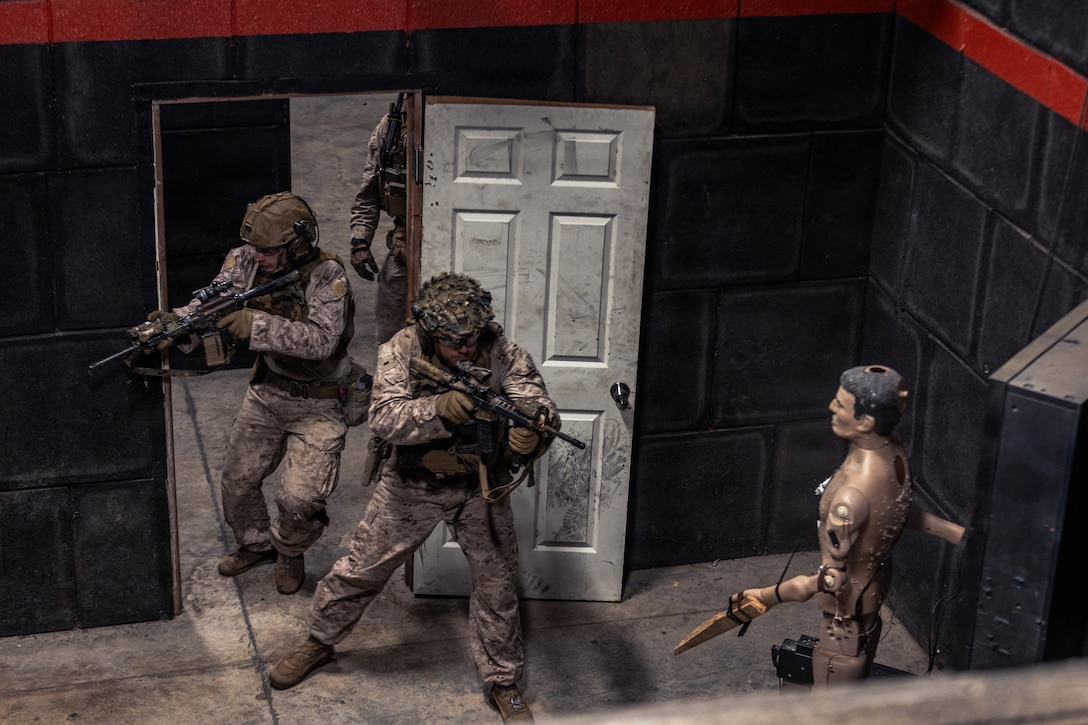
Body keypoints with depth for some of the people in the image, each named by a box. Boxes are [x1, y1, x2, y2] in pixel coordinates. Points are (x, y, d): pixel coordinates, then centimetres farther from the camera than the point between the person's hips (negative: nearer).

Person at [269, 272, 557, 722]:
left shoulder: (501, 353, -17)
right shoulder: (402, 351, -17)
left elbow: (541, 409, -24)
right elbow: (384, 418, -29)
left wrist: (531, 435, -49)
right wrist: (438, 408, -47)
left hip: (480, 487, 1)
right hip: (412, 485, 0)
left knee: (497, 583, 6)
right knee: (360, 569, 8)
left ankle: (503, 683, 23)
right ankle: (318, 642, 34)